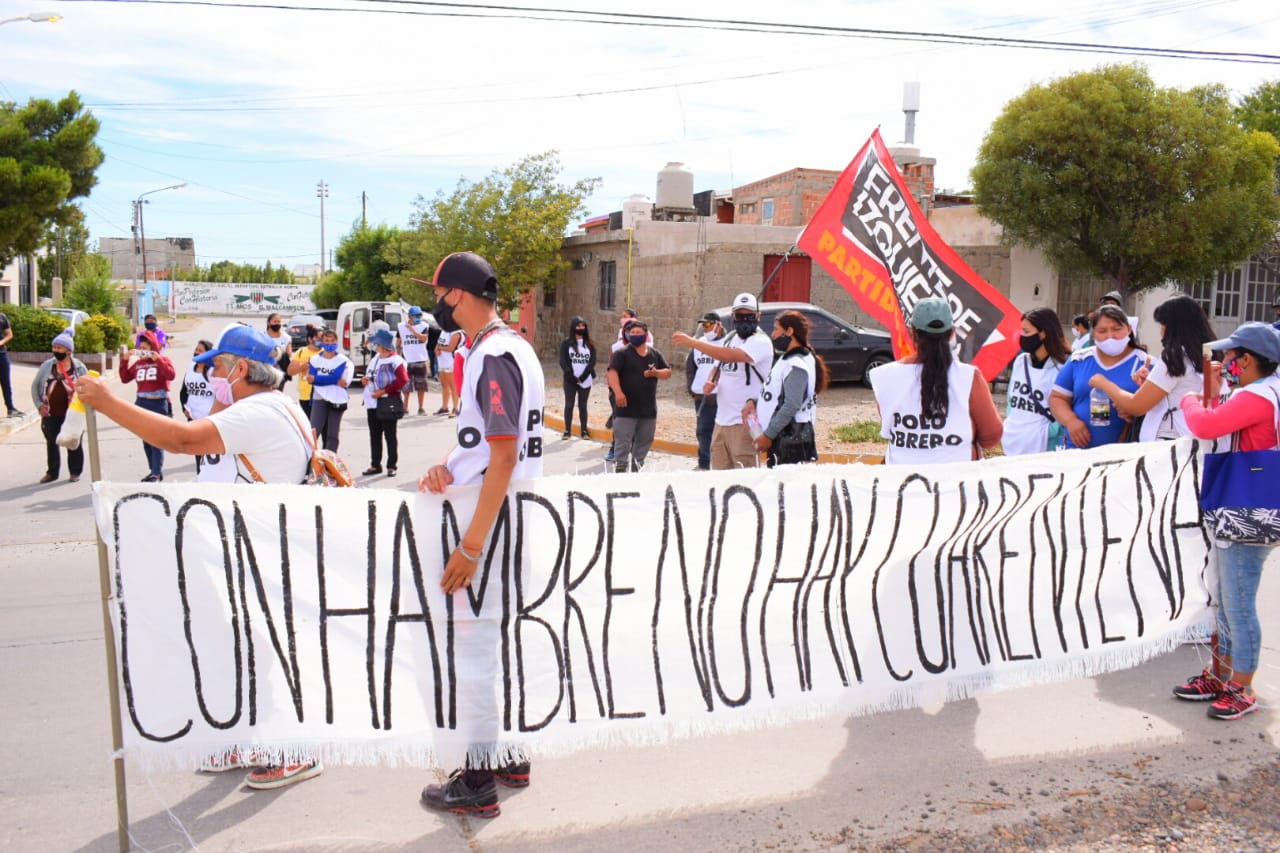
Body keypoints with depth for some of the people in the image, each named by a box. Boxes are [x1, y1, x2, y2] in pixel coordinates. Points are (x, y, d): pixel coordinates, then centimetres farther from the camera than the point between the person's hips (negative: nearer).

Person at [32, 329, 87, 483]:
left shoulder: (79, 367, -4)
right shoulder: (47, 366, 2)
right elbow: (35, 385, 10)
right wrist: (39, 405, 1)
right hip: (50, 414, 3)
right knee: (51, 442, 13)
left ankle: (75, 472, 20)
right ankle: (52, 472, 25)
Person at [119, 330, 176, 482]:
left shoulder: (163, 359, -1)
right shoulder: (137, 363, 12)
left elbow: (171, 375, -17)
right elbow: (125, 379, 11)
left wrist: (158, 359, -20)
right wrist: (125, 361, 1)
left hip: (158, 403, -6)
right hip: (142, 404, 6)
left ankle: (157, 473, -9)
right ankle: (154, 470, 18)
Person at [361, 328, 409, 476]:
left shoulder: (394, 360, -14)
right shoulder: (376, 357, 12)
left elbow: (403, 380, -22)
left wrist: (384, 391, -20)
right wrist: (366, 379, 3)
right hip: (372, 404, 8)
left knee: (390, 435, 1)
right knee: (374, 435, 12)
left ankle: (391, 466, 8)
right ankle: (375, 465, 21)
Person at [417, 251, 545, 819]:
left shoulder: (494, 356, -19)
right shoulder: (510, 347, 13)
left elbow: (504, 457, -24)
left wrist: (472, 545, -24)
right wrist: (448, 468, 2)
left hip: (492, 521, -10)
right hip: (508, 517, 10)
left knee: (474, 648, 0)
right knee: (498, 639, 19)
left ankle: (479, 785, 13)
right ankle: (509, 755, 33)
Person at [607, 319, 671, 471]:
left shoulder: (655, 354, 12)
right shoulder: (622, 353, -4)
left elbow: (668, 372, 14)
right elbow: (612, 372, -15)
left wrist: (656, 373, -9)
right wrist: (618, 392, -31)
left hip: (648, 409, 5)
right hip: (627, 407, -5)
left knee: (644, 442, 13)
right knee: (623, 442, -6)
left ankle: (637, 468, 26)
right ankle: (620, 468, -1)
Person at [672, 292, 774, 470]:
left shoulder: (761, 342, -10)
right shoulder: (729, 338, 16)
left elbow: (730, 356, -25)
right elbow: (719, 365, 27)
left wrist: (692, 342, -25)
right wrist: (711, 381, 2)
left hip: (745, 421, -8)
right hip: (722, 419, 8)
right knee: (719, 474, 11)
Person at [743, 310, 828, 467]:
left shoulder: (796, 365, -16)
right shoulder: (786, 358, 16)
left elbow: (792, 406, -22)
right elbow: (775, 392, 24)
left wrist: (768, 435, -19)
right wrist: (754, 401, 5)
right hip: (781, 436, 10)